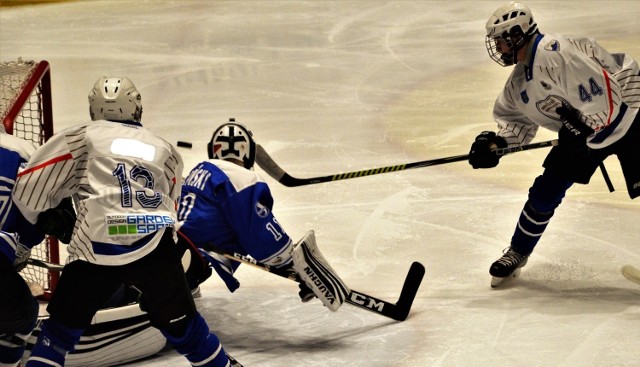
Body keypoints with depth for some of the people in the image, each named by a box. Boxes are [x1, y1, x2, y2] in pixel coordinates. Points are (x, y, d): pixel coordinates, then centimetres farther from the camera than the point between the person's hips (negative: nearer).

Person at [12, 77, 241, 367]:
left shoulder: (81, 138, 14)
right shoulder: (164, 150, 24)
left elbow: (30, 186, 11)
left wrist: (48, 219, 29)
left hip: (98, 249, -2)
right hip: (155, 248, 2)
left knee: (64, 324, 16)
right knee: (180, 324, 19)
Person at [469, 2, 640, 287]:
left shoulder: (556, 53, -28)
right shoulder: (519, 81, 3)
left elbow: (603, 93, -32)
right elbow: (517, 119, 12)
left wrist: (583, 127, -24)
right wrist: (496, 142, -5)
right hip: (584, 133, 8)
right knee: (545, 191, 4)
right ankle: (518, 253, 20)